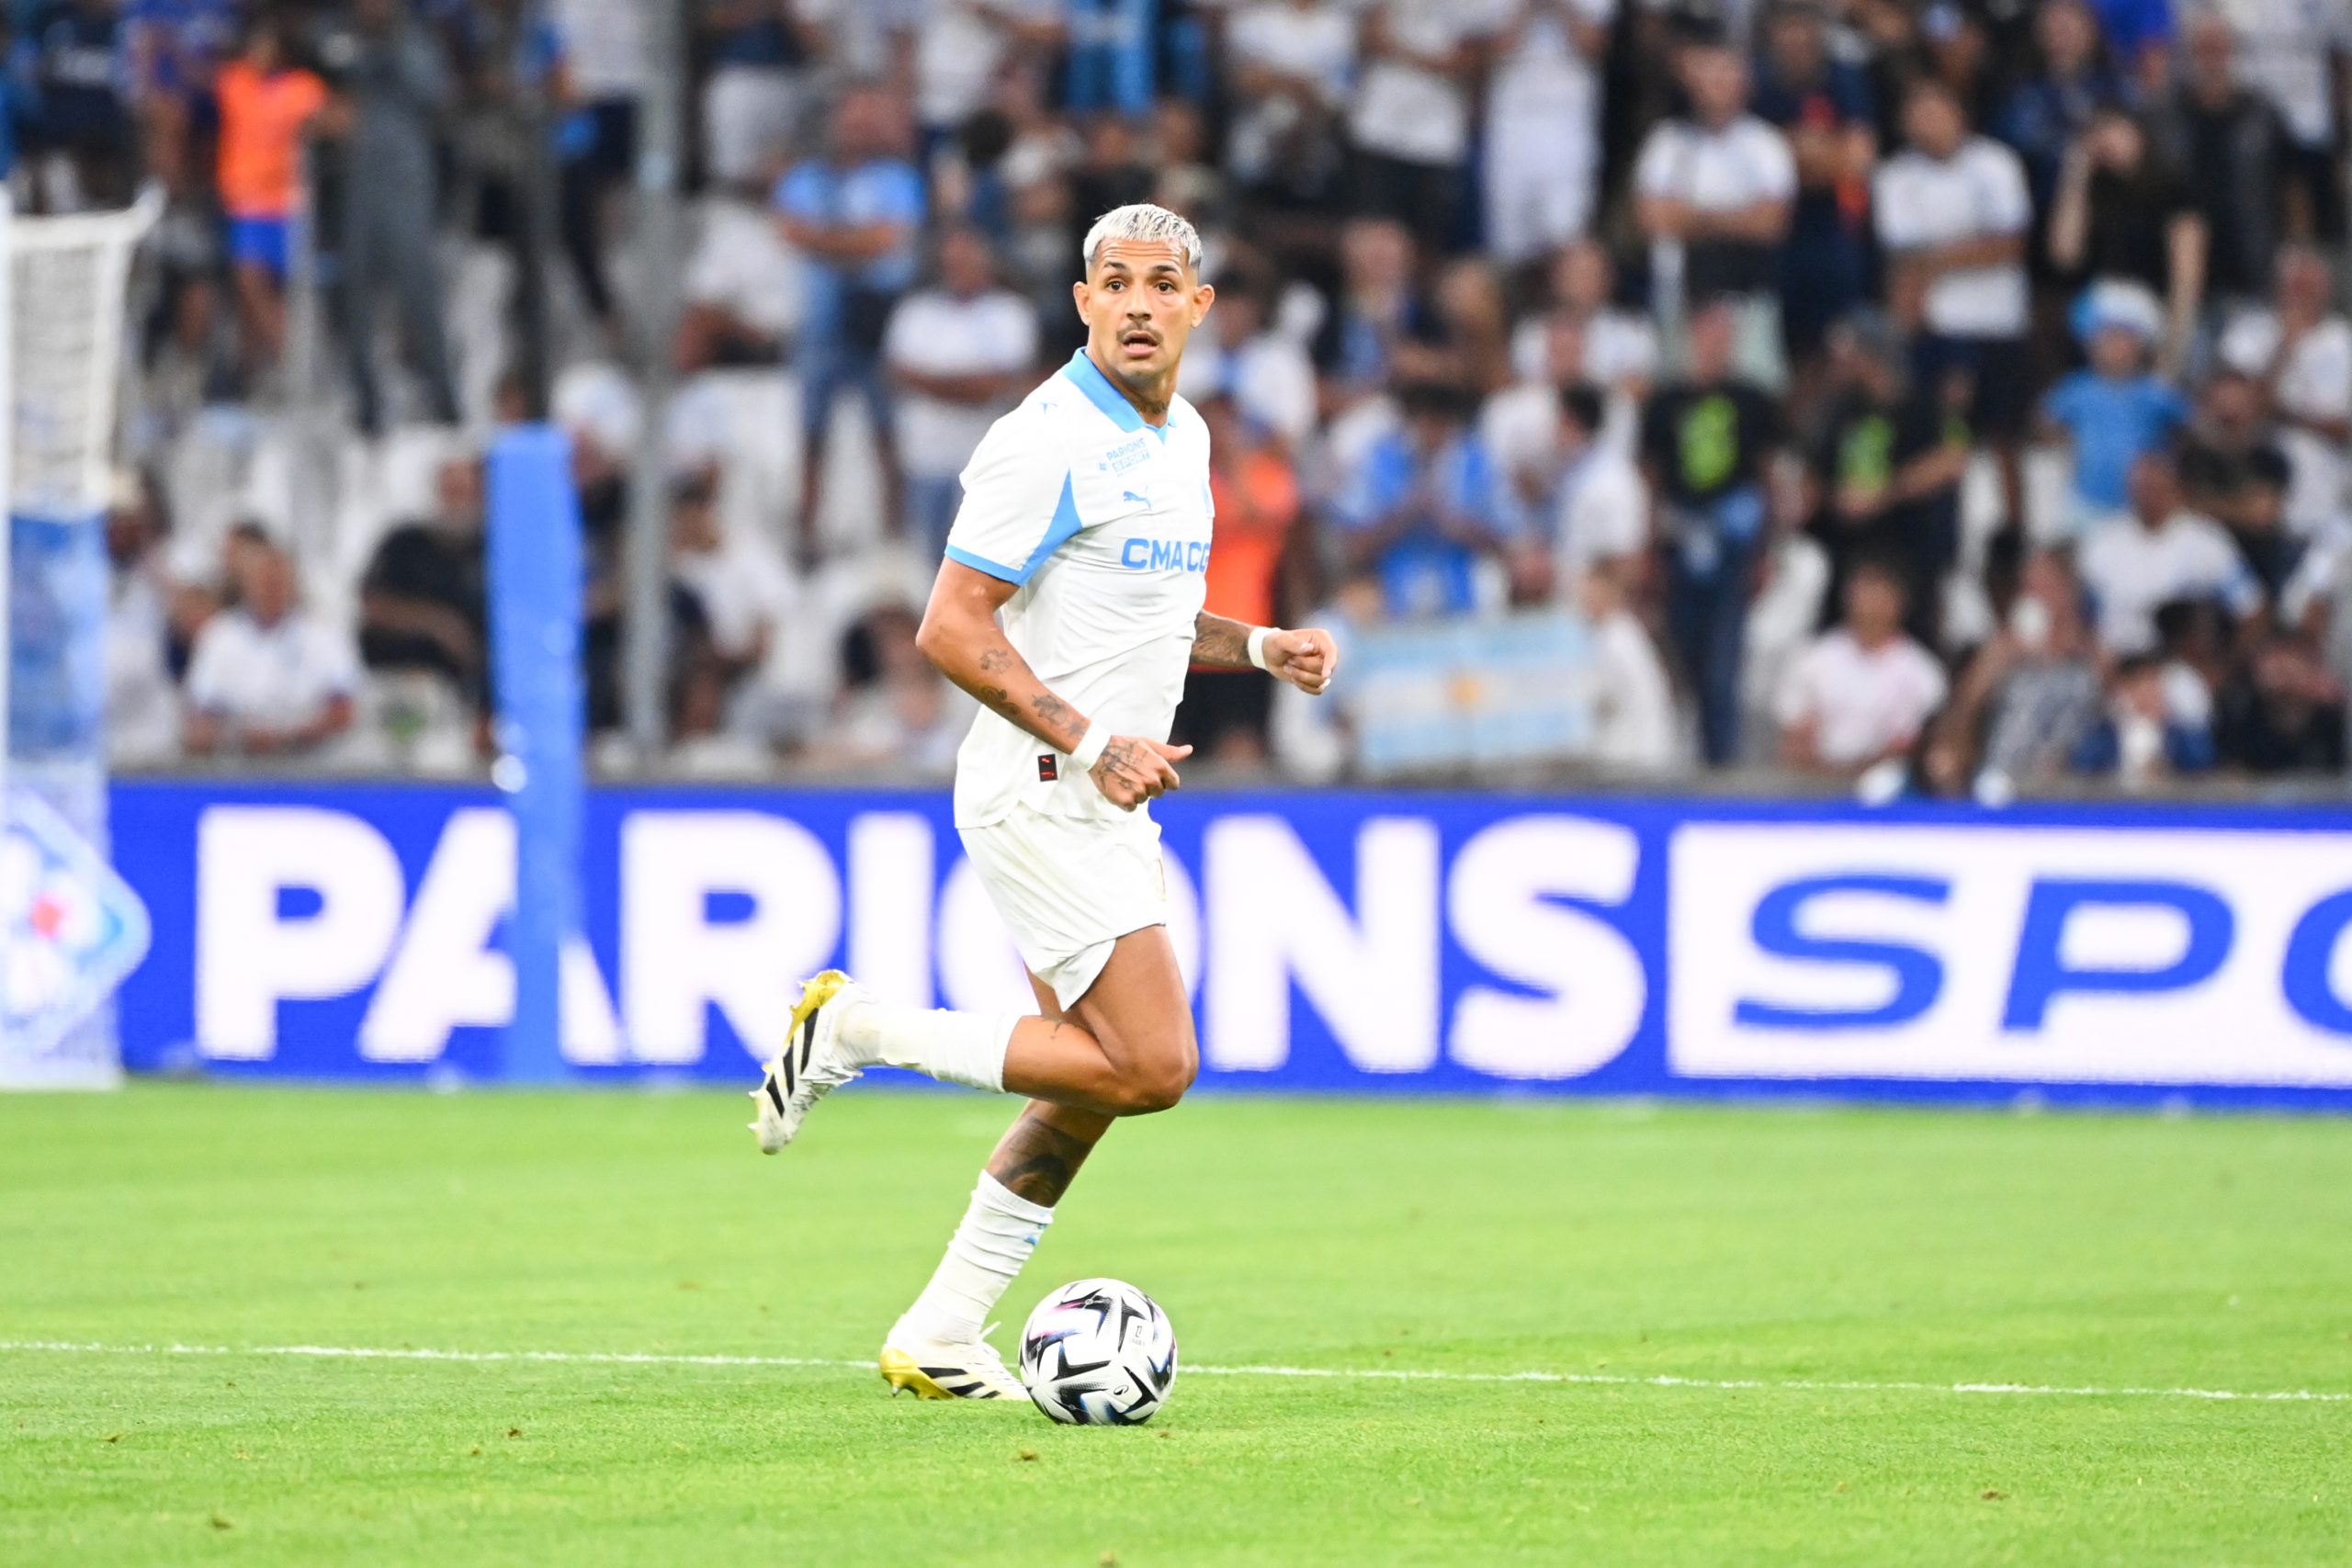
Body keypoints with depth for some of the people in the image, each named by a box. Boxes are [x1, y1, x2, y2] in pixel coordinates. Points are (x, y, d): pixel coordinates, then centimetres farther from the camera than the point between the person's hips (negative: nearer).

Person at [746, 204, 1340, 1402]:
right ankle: (862, 1030, -5)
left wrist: (1260, 648, 10)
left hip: (1108, 805, 9)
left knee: (1091, 1093, 10)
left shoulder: (1182, 437, 13)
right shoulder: (1049, 444, -16)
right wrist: (1091, 744, -23)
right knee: (1151, 1066, -15)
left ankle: (940, 1336, 17)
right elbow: (951, 630, -19)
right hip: (1038, 797, -9)